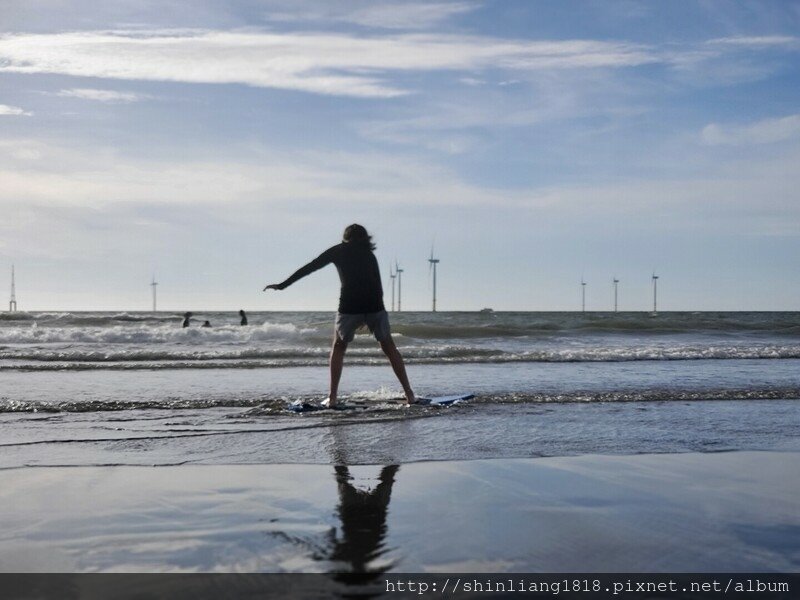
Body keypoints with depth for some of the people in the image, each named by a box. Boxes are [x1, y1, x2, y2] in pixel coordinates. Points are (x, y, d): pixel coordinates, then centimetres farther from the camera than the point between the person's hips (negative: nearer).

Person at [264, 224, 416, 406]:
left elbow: (309, 268, 12)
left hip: (349, 307, -2)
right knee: (389, 347, 14)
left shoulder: (339, 251, 14)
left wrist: (282, 285, 16)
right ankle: (409, 394, 10)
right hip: (375, 306, 2)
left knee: (338, 348, 17)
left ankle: (332, 397, 10)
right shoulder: (370, 255, 23)